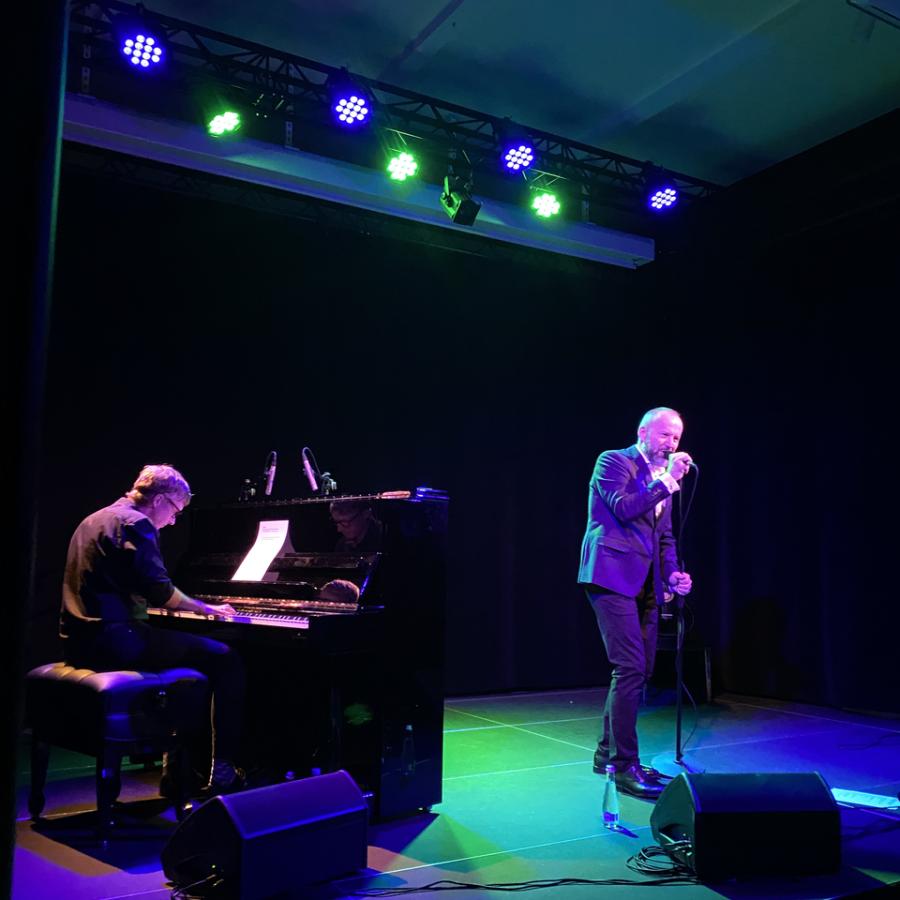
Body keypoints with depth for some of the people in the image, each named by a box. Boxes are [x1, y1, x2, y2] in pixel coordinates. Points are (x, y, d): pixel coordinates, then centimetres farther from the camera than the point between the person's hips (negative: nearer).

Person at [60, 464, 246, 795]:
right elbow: (159, 590, -18)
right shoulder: (136, 523, -9)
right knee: (226, 660, -4)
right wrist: (205, 608, -2)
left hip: (81, 643, 10)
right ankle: (223, 774, -4)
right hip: (115, 641, -10)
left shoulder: (95, 520, 21)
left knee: (189, 652, 27)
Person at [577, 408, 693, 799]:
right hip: (613, 576, -8)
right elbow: (624, 508, -18)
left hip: (645, 584, 8)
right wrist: (666, 481, -14)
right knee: (631, 668, -12)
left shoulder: (663, 479, 20)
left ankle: (608, 751, 25)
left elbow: (664, 536, 20)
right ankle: (625, 766, -4)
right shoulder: (613, 461, -2)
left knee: (639, 670, 11)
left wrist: (673, 574, 4)